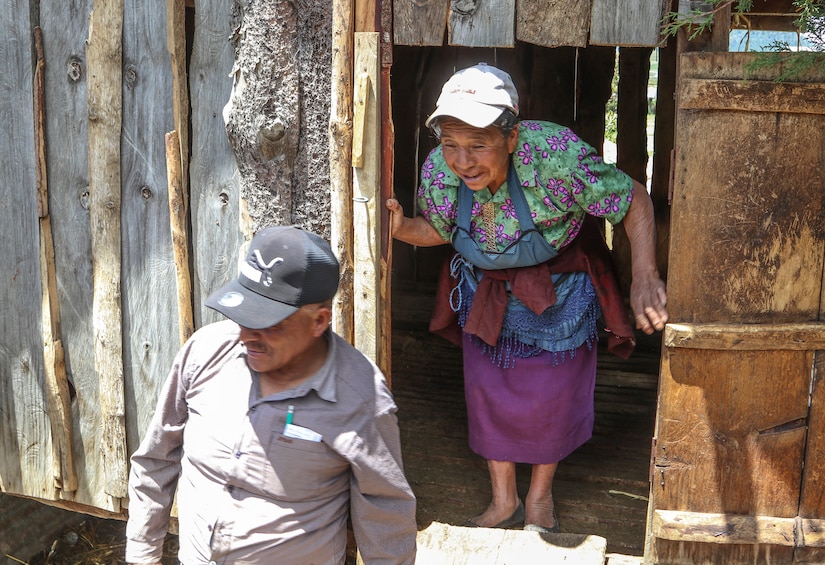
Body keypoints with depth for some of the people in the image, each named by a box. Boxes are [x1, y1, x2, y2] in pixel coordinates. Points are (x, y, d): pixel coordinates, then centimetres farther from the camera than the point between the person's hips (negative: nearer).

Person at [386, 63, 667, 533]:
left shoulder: (556, 155, -38)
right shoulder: (438, 171, -23)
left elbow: (635, 200, -25)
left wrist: (646, 277, -35)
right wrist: (400, 227, -23)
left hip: (558, 287, -3)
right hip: (486, 288, 3)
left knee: (552, 390, 11)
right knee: (488, 389, 11)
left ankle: (541, 495, 37)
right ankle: (504, 501, 34)